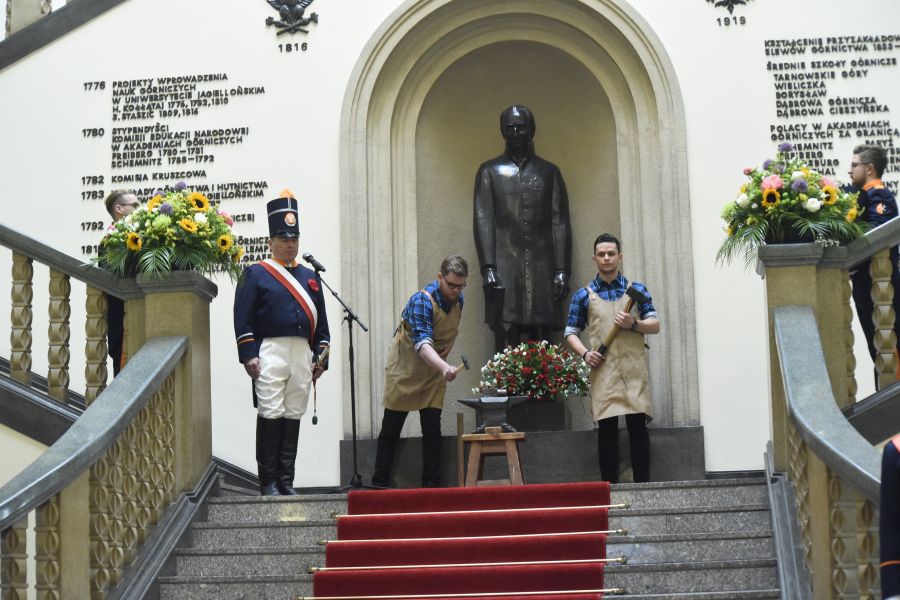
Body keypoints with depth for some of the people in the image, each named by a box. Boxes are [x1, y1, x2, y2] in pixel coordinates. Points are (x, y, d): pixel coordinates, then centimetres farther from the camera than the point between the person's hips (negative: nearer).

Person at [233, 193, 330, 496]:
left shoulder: (309, 277, 17)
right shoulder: (255, 274, 3)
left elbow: (321, 321, 17)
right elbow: (243, 319, -3)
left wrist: (321, 357, 10)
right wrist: (248, 355, -11)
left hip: (303, 354, 5)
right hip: (270, 353, -4)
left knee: (293, 416, 6)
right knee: (270, 415, -7)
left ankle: (286, 482, 11)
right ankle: (268, 482, -1)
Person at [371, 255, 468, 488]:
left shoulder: (458, 300, -4)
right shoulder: (422, 300, -27)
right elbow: (422, 344, -39)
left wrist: (448, 346, -4)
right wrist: (444, 367, -55)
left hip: (434, 371, 5)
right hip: (405, 369, -5)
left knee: (432, 428, 1)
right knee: (391, 428, 1)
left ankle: (432, 484, 6)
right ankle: (380, 484, 8)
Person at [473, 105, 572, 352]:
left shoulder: (549, 172, 14)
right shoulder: (489, 171, 11)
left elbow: (560, 224, 8)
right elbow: (483, 221, 3)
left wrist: (562, 270, -2)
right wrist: (488, 268, -9)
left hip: (542, 269, 1)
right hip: (504, 268, -1)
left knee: (541, 341, -2)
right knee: (506, 340, -9)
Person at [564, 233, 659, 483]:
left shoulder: (637, 289, 11)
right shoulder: (583, 295, 9)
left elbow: (655, 325, 9)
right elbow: (571, 332, 10)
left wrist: (634, 324, -11)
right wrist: (585, 353, -8)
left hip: (634, 369, 0)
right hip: (603, 370, 0)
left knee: (638, 426, -3)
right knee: (607, 428, -1)